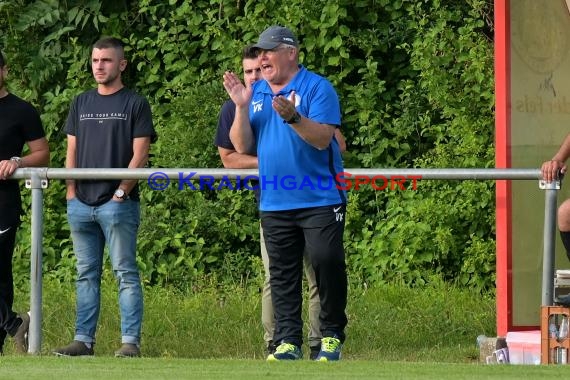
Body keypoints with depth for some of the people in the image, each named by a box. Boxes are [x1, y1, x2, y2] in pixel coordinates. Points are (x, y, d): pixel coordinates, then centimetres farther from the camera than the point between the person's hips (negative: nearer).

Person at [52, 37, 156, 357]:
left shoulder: (135, 104, 1)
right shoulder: (81, 103, 15)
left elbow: (140, 155, -4)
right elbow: (72, 152, 15)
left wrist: (121, 192, -12)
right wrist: (71, 192, 4)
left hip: (118, 203, -5)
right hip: (81, 204, 5)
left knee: (126, 273, -5)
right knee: (87, 274, 8)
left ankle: (131, 341, -7)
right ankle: (84, 340, 10)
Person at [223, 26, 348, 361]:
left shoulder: (317, 88, -6)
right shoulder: (256, 94, 11)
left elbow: (322, 139, -16)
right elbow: (242, 147, 5)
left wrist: (293, 117, -30)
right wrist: (241, 107, -7)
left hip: (320, 199, -5)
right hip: (275, 203, 5)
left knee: (327, 263, -7)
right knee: (282, 275, 5)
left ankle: (332, 336, 4)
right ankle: (288, 342, 8)